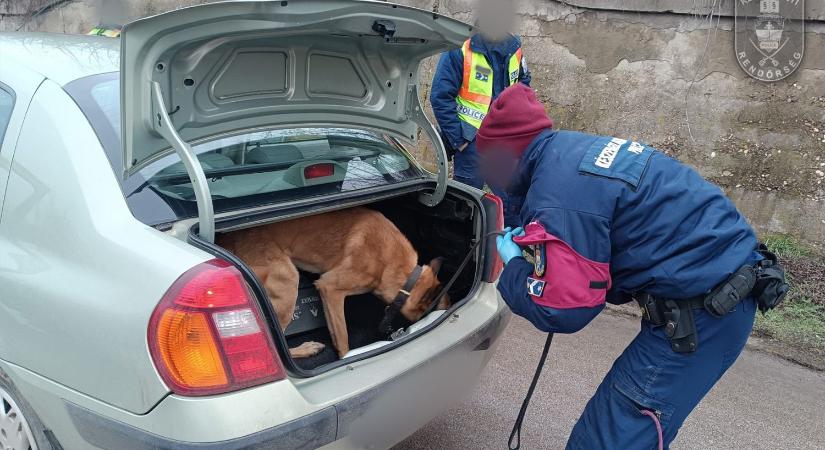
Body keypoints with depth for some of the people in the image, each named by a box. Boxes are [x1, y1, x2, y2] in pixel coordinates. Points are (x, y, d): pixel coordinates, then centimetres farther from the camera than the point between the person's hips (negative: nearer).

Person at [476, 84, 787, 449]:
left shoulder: (557, 191, -23)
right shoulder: (570, 149, 8)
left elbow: (563, 311, -20)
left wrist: (514, 264, -3)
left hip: (702, 307, -10)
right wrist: (533, 239, 14)